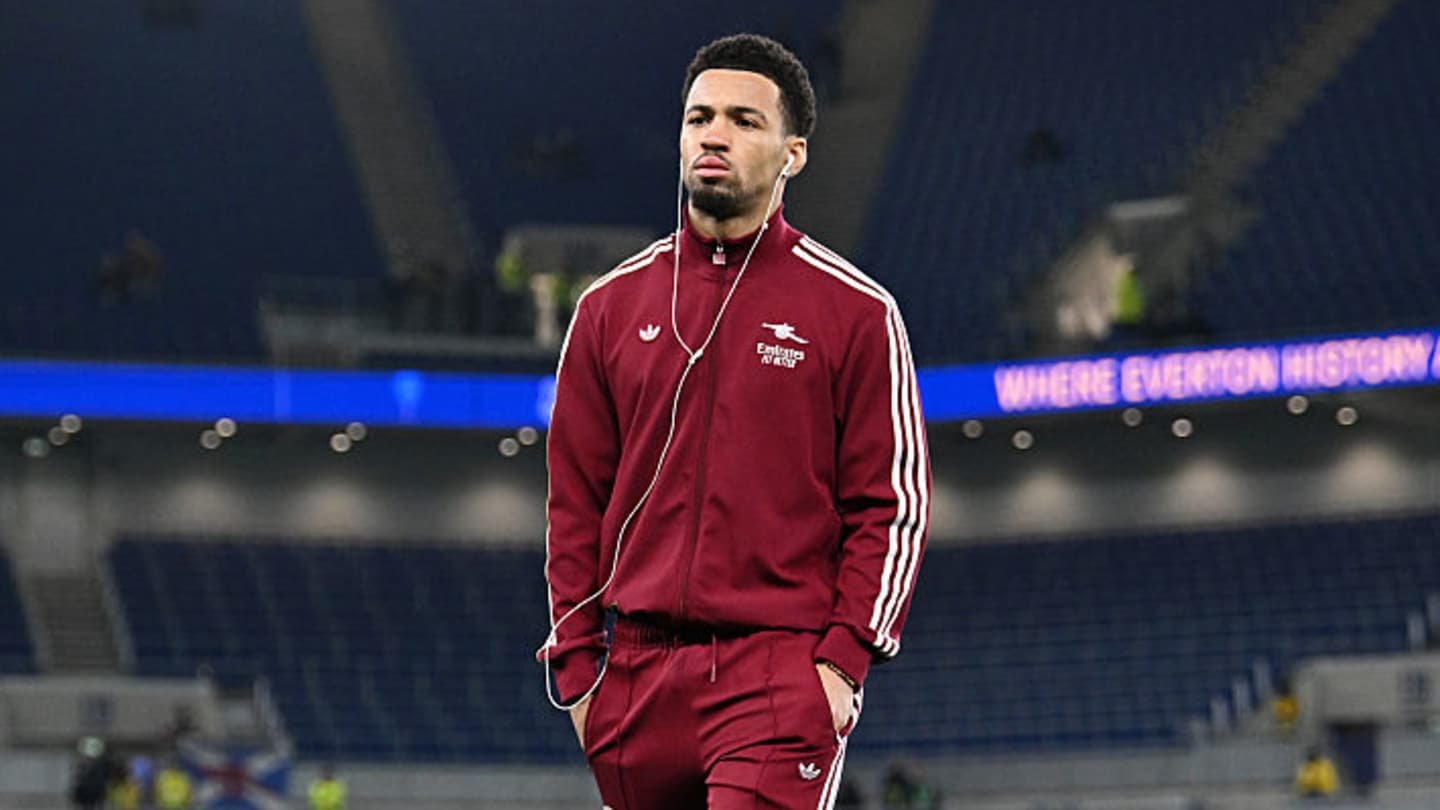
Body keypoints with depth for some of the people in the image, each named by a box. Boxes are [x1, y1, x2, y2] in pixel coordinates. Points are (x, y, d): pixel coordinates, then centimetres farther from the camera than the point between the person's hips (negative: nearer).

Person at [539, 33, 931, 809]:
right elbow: (575, 503, 13)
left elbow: (893, 506, 0)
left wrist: (842, 660, -9)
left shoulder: (856, 311, 1)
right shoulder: (611, 306, 11)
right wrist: (577, 663, 5)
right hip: (637, 675, 4)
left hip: (781, 674, -4)